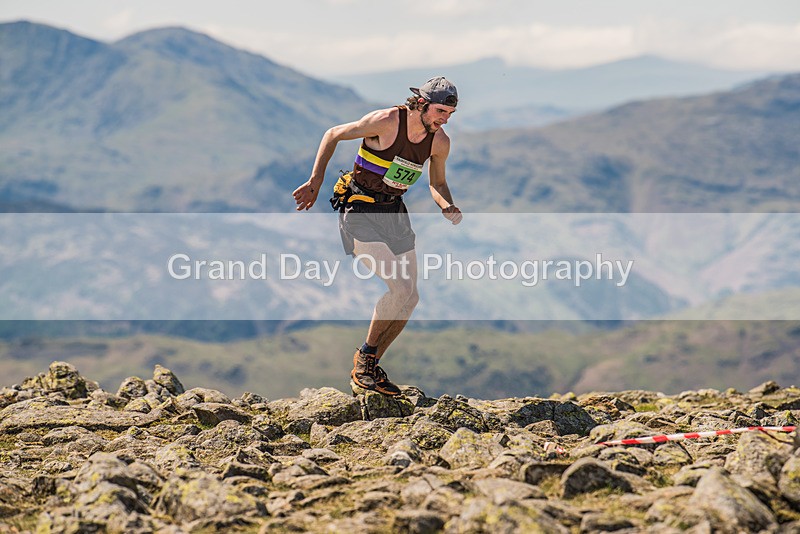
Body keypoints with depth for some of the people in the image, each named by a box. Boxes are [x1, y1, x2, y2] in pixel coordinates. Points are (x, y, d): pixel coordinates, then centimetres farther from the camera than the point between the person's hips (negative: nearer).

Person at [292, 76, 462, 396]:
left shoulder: (440, 141, -2)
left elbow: (437, 184, 16)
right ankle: (365, 355, 1)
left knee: (410, 298, 2)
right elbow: (333, 135, -7)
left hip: (395, 213, 7)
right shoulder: (386, 122, -19)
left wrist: (448, 208, -6)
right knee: (399, 288, -20)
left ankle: (369, 368, 15)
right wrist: (316, 182, -11)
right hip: (361, 213, -7)